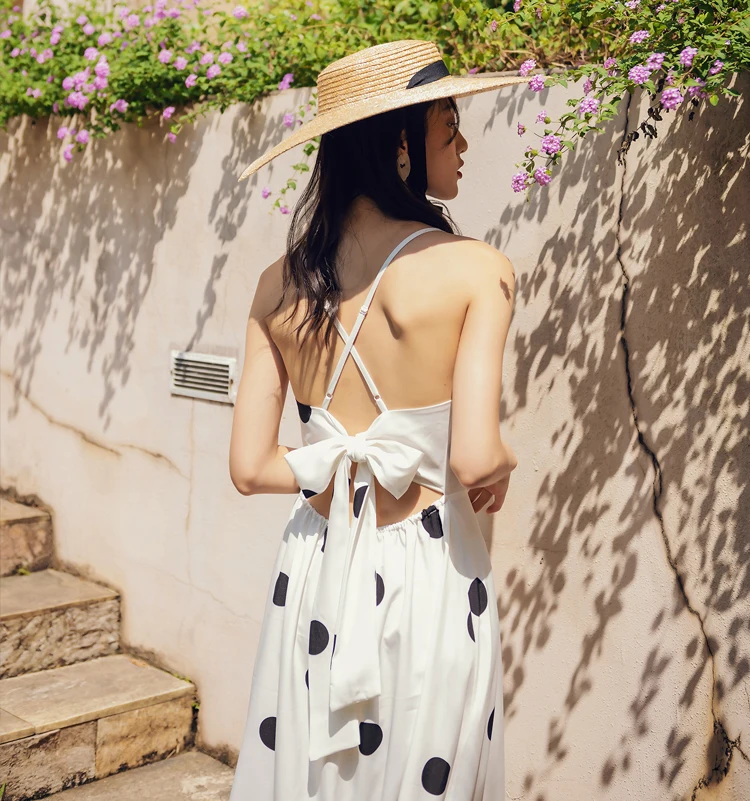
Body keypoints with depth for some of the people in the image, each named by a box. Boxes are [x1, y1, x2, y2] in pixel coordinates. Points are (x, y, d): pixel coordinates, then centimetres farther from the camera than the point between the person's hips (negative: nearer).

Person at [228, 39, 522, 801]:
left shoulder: (279, 285, -2)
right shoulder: (476, 269, -15)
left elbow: (249, 467, -4)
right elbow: (474, 460, -22)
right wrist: (504, 465, 0)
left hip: (315, 567, 4)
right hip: (428, 571, -4)